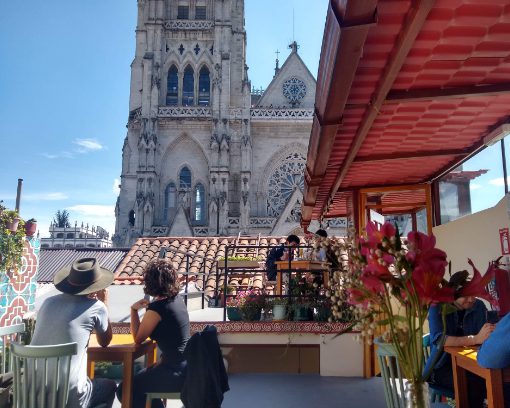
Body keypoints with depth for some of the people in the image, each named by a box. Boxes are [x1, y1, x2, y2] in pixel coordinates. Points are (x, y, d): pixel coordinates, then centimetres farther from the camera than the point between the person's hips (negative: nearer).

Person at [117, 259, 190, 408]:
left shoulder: (157, 308, -21)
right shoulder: (178, 299, 3)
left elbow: (138, 338, -6)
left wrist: (134, 309, 0)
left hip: (176, 372, -9)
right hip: (186, 364, 9)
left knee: (125, 391, 3)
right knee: (141, 378, 29)